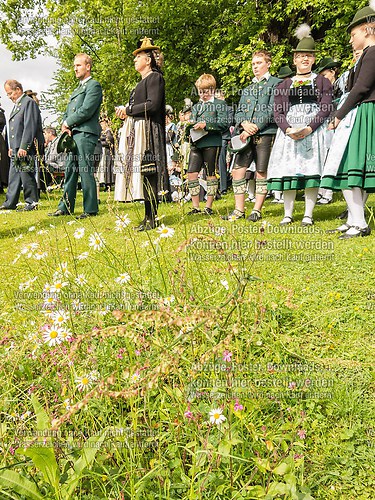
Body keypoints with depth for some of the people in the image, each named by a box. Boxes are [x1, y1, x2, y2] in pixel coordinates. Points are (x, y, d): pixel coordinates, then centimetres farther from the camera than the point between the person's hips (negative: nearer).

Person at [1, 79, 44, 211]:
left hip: (26, 148, -9)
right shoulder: (17, 105, 22)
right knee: (14, 175, 11)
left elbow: (30, 126, -17)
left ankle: (31, 203, 3)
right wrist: (11, 147, 16)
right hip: (16, 148, 9)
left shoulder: (29, 102, -8)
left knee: (26, 174, -6)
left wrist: (23, 147, -21)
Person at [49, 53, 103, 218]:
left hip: (85, 133, -9)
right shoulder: (77, 89, 27)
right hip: (72, 134, 9)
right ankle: (66, 207, 14)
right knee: (70, 170, 9)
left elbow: (86, 110, -14)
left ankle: (90, 209, -3)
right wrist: (65, 126, 2)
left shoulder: (94, 85, -1)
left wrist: (67, 123, -6)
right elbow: (68, 112, 23)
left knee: (86, 172, -8)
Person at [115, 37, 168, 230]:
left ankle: (151, 218, -7)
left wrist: (128, 110, -9)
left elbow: (153, 105, -17)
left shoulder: (154, 77, -4)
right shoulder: (144, 80, 25)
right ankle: (149, 217, 11)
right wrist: (126, 112, 7)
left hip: (148, 132, -10)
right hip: (138, 133, 10)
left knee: (148, 173, -11)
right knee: (143, 173, 7)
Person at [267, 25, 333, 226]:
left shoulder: (322, 82, 13)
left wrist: (309, 128, -16)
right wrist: (288, 130, -12)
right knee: (287, 171, -3)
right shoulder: (284, 85, 18)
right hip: (288, 131, 2)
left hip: (314, 130, -2)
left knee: (311, 170, -8)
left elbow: (325, 109, 0)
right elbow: (278, 112, 8)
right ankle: (288, 214, 3)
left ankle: (308, 215, -5)